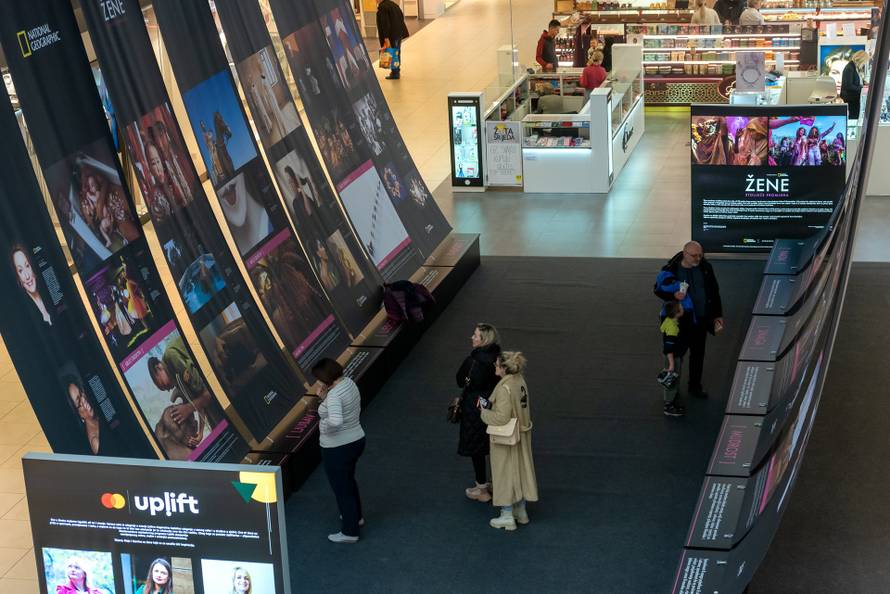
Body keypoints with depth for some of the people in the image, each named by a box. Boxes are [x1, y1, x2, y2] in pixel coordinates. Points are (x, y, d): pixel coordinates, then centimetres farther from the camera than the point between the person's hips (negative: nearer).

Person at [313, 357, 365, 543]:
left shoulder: (334, 395, -28)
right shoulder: (349, 383, -1)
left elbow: (336, 421, -43)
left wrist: (324, 424, -22)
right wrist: (325, 399, 0)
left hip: (338, 450, -9)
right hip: (356, 441, 9)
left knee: (342, 489, 8)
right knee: (348, 480, 31)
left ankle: (349, 533, 22)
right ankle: (356, 516, 50)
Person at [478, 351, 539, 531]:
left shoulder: (504, 388, -26)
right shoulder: (520, 381, 0)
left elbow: (501, 418, -27)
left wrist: (484, 411, -12)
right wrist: (490, 405, 2)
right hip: (521, 435, 8)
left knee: (505, 474, 5)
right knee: (520, 471, 18)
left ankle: (507, 516, 15)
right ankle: (521, 511, 32)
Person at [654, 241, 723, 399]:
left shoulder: (705, 268, -5)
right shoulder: (671, 270, -16)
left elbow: (714, 292, 6)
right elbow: (658, 289, -3)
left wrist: (717, 315, 6)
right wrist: (673, 295, -23)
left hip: (700, 320, 3)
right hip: (680, 320, -3)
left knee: (698, 353, 14)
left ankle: (695, 386, 31)